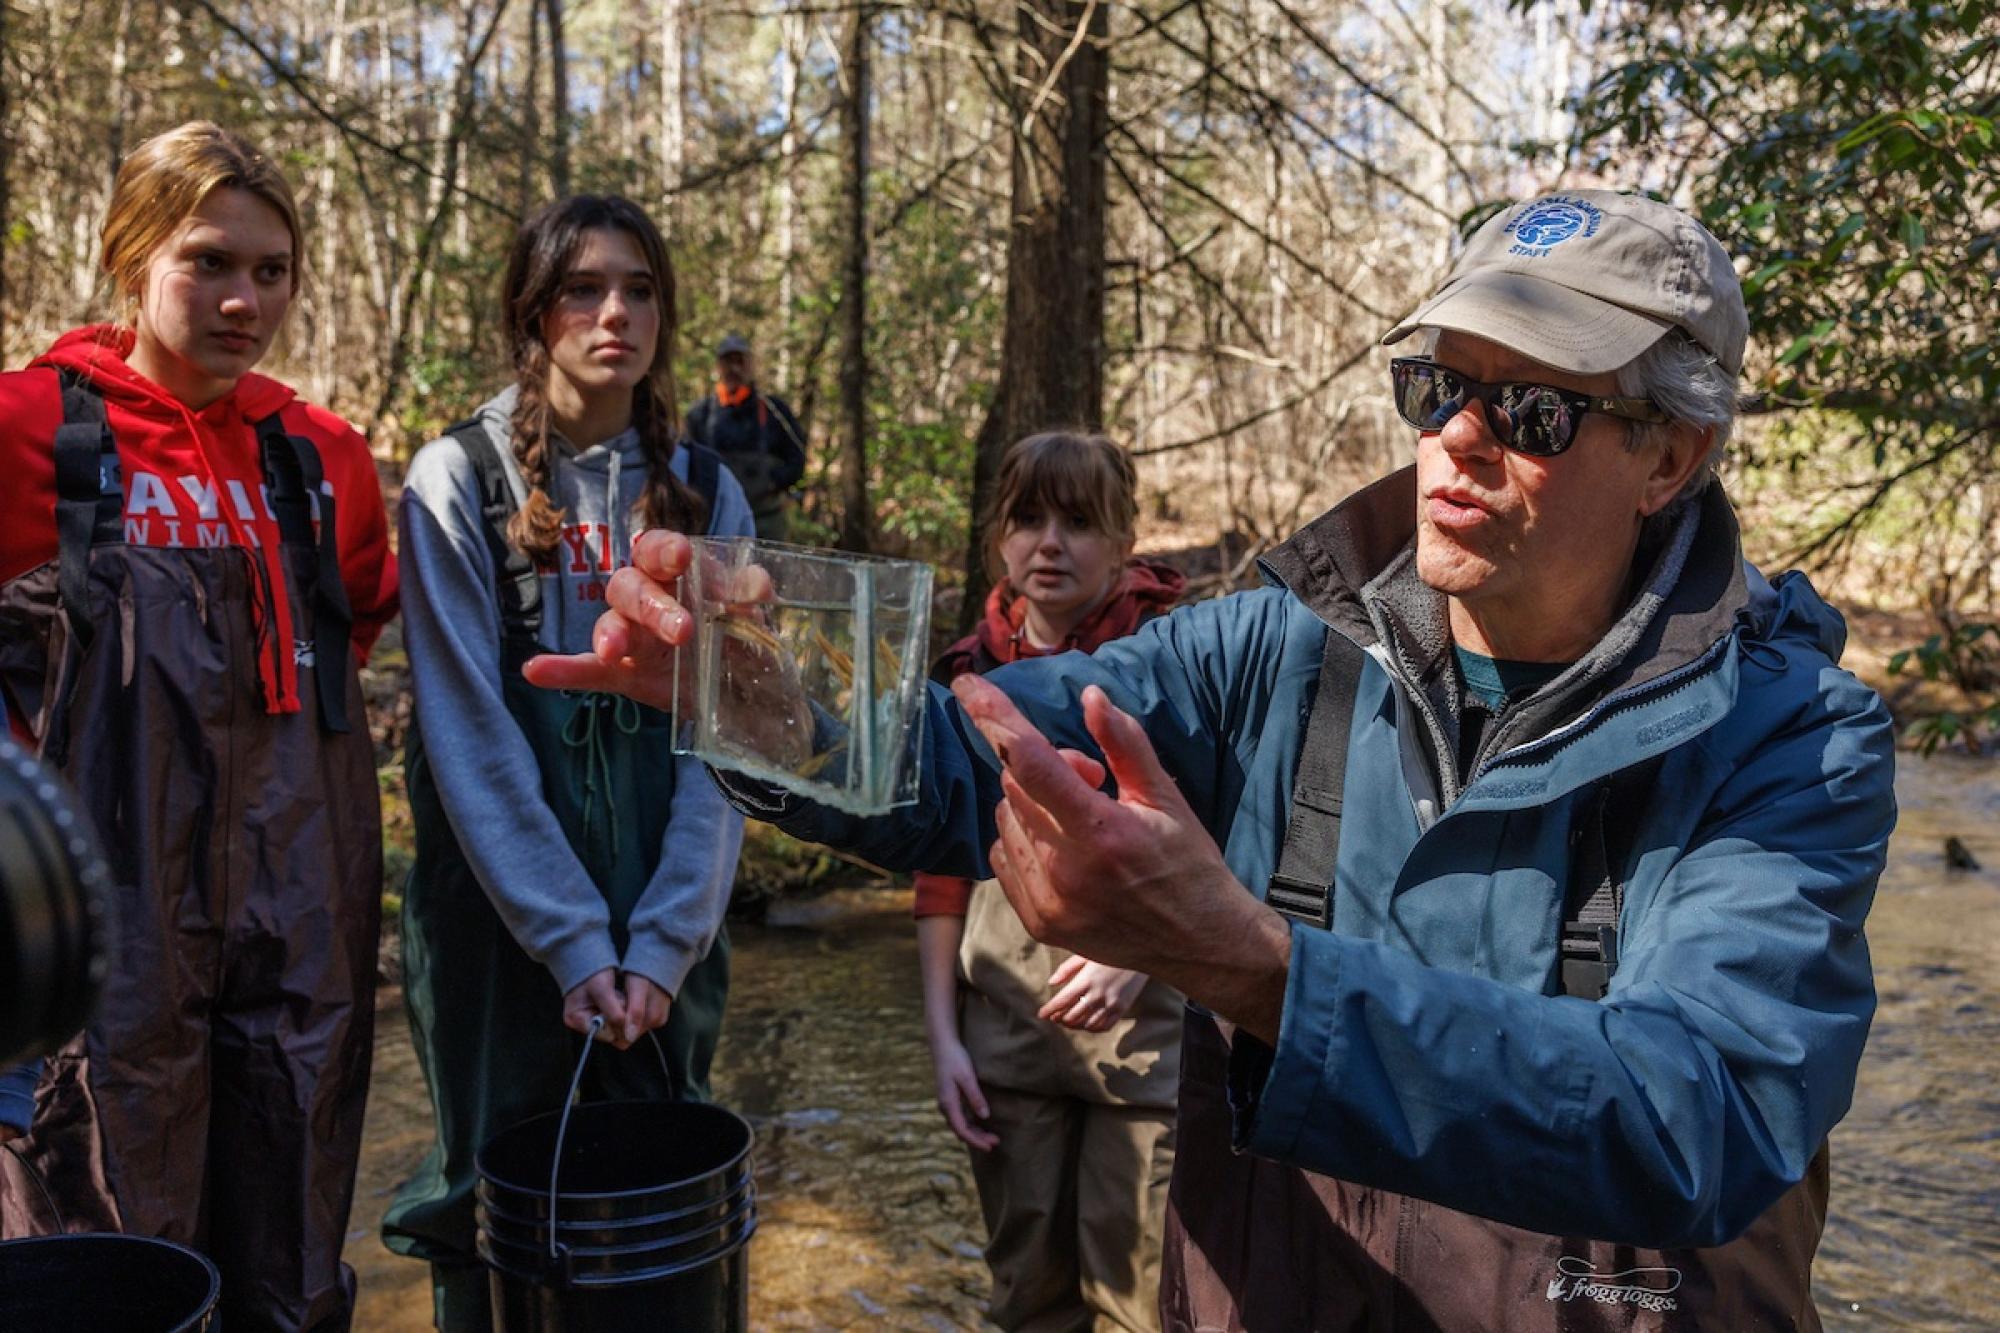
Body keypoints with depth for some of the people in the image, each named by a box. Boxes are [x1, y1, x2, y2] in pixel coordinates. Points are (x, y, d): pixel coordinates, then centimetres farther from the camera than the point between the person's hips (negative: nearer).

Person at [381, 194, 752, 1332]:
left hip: (668, 909, 3)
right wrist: (570, 941, -15)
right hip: (502, 902, -2)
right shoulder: (459, 479, -4)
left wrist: (664, 941, -11)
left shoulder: (705, 492, 4)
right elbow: (469, 732, -10)